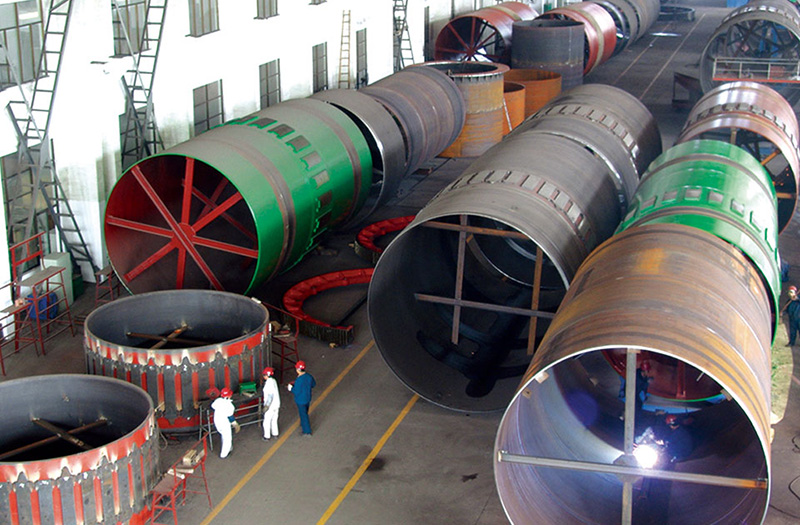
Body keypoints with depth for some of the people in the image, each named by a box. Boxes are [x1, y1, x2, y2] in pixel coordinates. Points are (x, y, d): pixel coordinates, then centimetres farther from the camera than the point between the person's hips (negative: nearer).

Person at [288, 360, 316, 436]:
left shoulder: (299, 380, -33)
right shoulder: (309, 376, -11)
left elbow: (296, 392, -28)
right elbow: (313, 384, 6)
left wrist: (291, 388, -10)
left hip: (301, 400, -7)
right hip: (308, 398, 7)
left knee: (303, 414, 9)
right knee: (305, 412, 29)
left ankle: (307, 431, 20)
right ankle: (303, 424, 52)